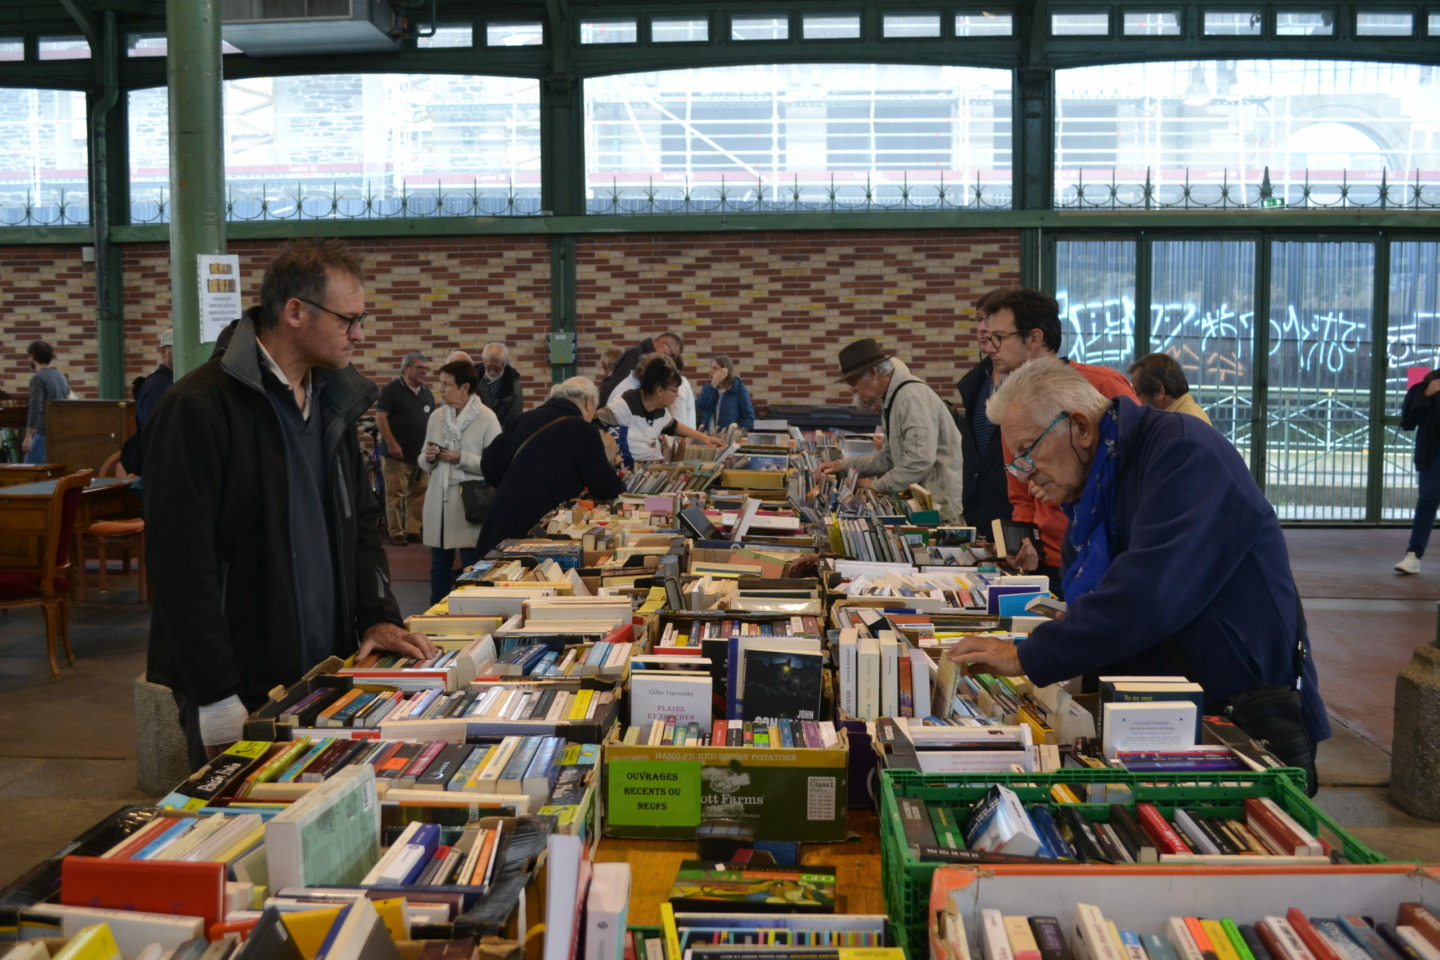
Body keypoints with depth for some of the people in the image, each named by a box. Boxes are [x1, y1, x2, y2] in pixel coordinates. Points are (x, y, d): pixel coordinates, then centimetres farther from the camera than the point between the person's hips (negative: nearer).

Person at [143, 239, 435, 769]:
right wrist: (219, 706, -19)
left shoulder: (332, 401, 10)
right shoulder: (199, 408, -15)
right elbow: (182, 562, -18)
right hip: (241, 690, -7)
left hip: (327, 672, 7)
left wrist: (378, 616, 3)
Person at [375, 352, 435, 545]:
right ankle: (396, 533, 2)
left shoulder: (427, 393, 15)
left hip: (421, 455, 6)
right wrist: (392, 443, -16)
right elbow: (380, 418, -11)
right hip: (397, 454, -6)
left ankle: (413, 530, 16)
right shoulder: (392, 390, -5)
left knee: (418, 494, 8)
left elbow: (432, 420, 22)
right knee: (396, 495, -4)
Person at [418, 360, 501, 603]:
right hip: (438, 501, 5)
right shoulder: (436, 416, 8)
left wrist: (462, 459, -18)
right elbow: (424, 463, 14)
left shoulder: (486, 418, -7)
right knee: (439, 567, 12)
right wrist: (428, 458, -8)